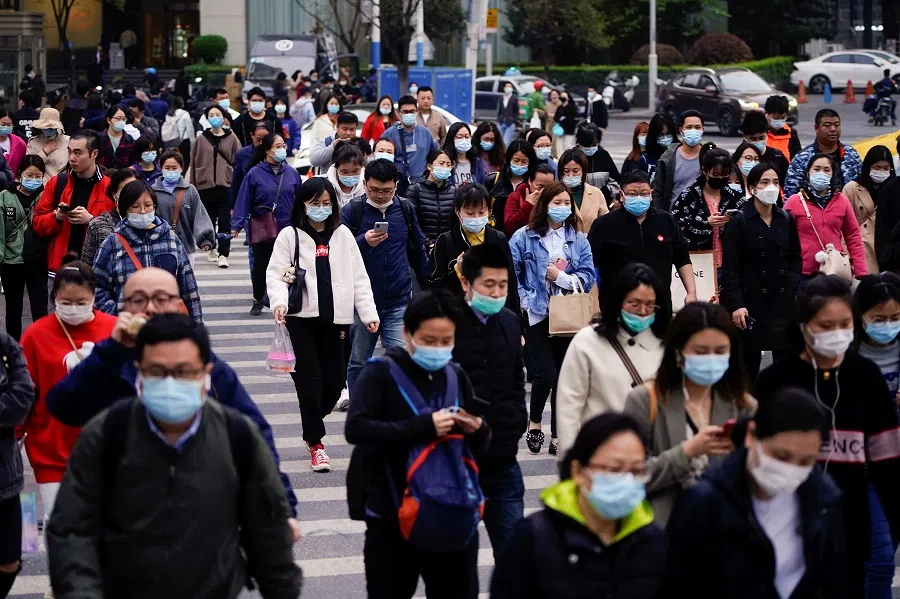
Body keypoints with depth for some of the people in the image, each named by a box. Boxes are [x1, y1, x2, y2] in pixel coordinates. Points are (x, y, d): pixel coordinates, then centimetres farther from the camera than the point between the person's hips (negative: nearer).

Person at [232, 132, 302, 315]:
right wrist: (236, 225, -12)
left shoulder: (292, 173, 2)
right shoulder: (255, 174, -7)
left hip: (288, 230, 2)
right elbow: (244, 201, -7)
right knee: (260, 266, 9)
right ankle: (258, 301, 24)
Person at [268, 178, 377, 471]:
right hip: (301, 318, -3)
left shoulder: (342, 235, 10)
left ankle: (312, 424, 29)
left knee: (335, 380, 3)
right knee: (310, 380, -7)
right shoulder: (289, 236, 1)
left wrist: (368, 312, 1)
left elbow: (358, 277, 9)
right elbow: (276, 274, -3)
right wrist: (279, 302, -22)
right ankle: (315, 443, 5)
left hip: (335, 318, 3)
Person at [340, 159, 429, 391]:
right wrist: (363, 242, -26)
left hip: (399, 302, 1)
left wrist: (427, 288, 22)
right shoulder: (352, 211, -5)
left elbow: (418, 250, 17)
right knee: (358, 363, 10)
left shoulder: (405, 209, 5)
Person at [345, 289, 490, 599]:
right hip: (393, 513, -4)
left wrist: (477, 429, -12)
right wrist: (422, 427, -29)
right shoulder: (380, 373, -8)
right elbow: (355, 429, -22)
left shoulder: (455, 376, 6)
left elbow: (481, 442, 13)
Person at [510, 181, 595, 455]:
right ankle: (534, 422, 17)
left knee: (563, 377, 5)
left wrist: (561, 277, -10)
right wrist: (523, 299, -11)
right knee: (546, 374, -10)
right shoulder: (525, 237, -2)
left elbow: (588, 277, 0)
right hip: (537, 315, -3)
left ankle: (557, 436, 14)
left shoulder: (578, 239, 5)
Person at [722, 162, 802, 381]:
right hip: (751, 303, -3)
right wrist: (736, 304, -16)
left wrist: (798, 293, 2)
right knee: (749, 365, 3)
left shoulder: (786, 220, 9)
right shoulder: (739, 222, -3)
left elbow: (795, 261, 16)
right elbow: (730, 268, -7)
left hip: (784, 302, 3)